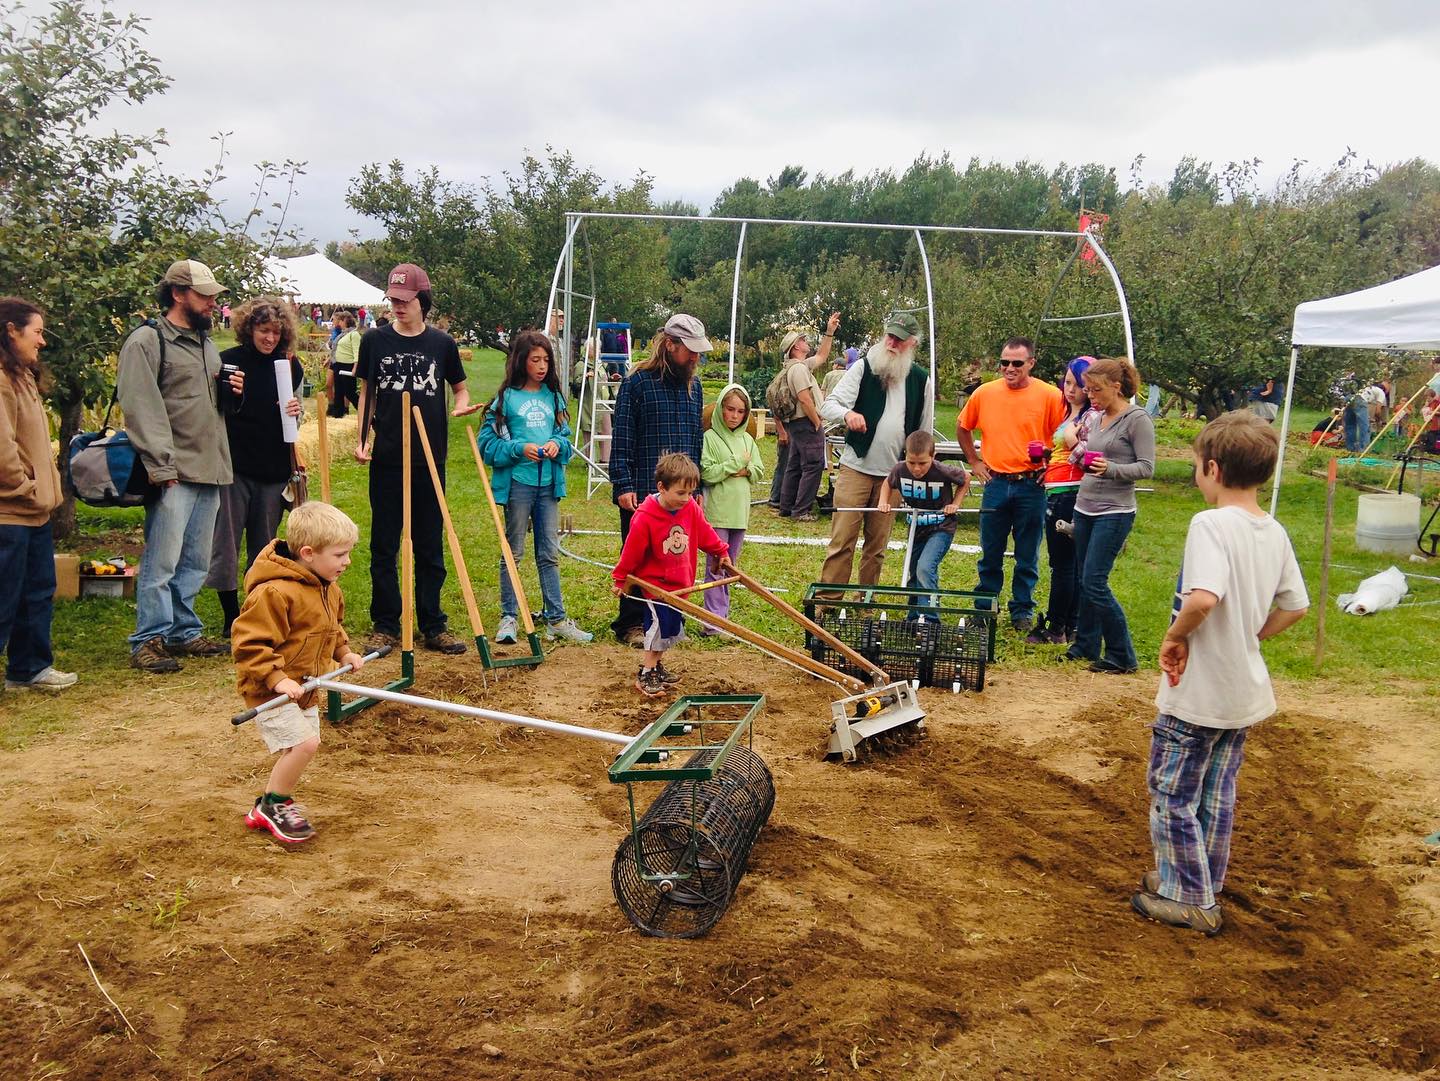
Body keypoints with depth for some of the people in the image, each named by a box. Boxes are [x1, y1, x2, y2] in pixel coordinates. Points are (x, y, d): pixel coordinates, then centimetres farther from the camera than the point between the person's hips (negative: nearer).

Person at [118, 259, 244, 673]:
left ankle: (183, 632, 23)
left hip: (210, 470, 8)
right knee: (162, 561, -6)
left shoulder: (206, 343, 19)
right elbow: (141, 409, -13)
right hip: (174, 474, -8)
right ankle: (148, 640, 4)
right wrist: (162, 466, -18)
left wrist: (230, 393, 6)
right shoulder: (147, 341, -6)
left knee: (195, 562, 13)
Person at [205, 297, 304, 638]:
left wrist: (295, 411, -9)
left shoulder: (290, 366, 4)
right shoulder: (228, 361, -5)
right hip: (234, 467, -3)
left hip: (274, 469, 3)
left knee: (264, 548, 11)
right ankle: (231, 617, 13)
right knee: (225, 544, 1)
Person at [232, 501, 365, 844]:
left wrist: (344, 653, 9)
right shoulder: (275, 592, -26)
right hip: (269, 690, -9)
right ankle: (273, 805, 3)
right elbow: (248, 643, -26)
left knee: (300, 747, 15)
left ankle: (269, 808, 34)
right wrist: (276, 678, -31)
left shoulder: (329, 589, 5)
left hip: (304, 689, 10)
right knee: (304, 742, -19)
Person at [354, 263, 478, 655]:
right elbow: (366, 392, 10)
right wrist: (361, 439, 1)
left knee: (430, 546, 8)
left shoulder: (442, 344, 3)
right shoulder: (375, 340, 3)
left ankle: (433, 626, 17)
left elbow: (459, 387, 15)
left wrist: (462, 405, -8)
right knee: (384, 546, 6)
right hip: (386, 459, 0)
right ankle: (385, 626, 16)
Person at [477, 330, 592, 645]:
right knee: (513, 551, 6)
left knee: (549, 553, 9)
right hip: (517, 482, -4)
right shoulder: (507, 397, -3)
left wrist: (557, 444, -8)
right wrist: (520, 448, -18)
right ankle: (508, 617, 14)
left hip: (548, 483, 4)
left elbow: (566, 436, 14)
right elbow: (487, 443, -5)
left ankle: (556, 618, 15)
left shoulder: (553, 395, 10)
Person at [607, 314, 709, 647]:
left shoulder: (693, 384, 11)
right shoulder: (638, 382, -7)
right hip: (641, 491, -5)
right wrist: (623, 485, -13)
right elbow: (621, 440, -8)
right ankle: (631, 625, 15)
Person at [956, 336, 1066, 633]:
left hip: (1031, 486, -2)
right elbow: (962, 426, 17)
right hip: (996, 484, 2)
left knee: (1028, 558, 8)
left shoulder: (1050, 396, -6)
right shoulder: (984, 393, 2)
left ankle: (1022, 612, 22)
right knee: (990, 555, 12)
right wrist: (973, 461, 11)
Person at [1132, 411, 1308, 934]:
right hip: (1246, 690, 8)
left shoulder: (1211, 523, -21)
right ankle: (1202, 885, 34)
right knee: (1217, 794, 20)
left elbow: (1203, 597, -35)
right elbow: (1295, 607, 12)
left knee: (1171, 793, 8)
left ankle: (1189, 899, 17)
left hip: (1197, 693, -8)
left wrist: (1175, 636, -19)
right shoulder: (1275, 532, 3)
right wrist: (1250, 637, 13)